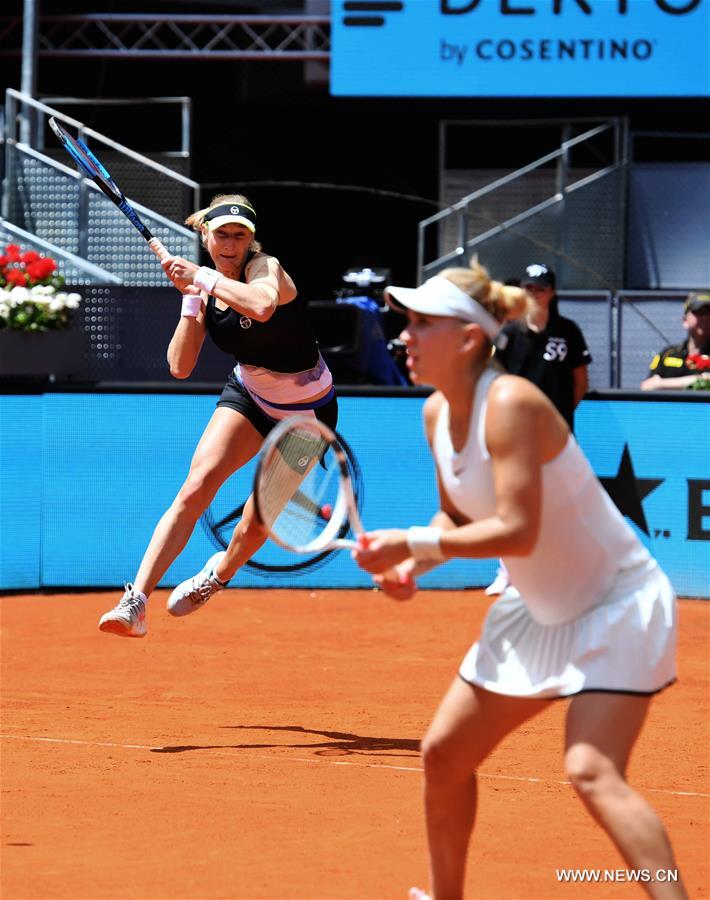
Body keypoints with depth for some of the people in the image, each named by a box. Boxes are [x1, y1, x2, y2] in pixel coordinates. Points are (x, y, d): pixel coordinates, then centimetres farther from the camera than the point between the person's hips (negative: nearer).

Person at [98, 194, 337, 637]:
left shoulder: (265, 267, -24)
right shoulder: (207, 289, -6)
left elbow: (262, 306, -50)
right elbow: (180, 367, -12)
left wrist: (203, 277, -41)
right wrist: (191, 301, -22)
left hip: (309, 412, -4)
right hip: (249, 397, 4)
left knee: (257, 523, 2)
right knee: (196, 487, -20)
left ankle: (218, 575, 38)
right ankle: (135, 603, -25)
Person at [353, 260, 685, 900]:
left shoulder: (509, 403, -25)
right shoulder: (438, 413, 1)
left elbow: (516, 531, -30)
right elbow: (458, 518, 14)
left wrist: (409, 542, -25)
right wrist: (412, 565, -5)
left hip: (617, 605, -9)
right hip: (541, 613, 9)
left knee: (592, 771, -26)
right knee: (444, 755, 13)